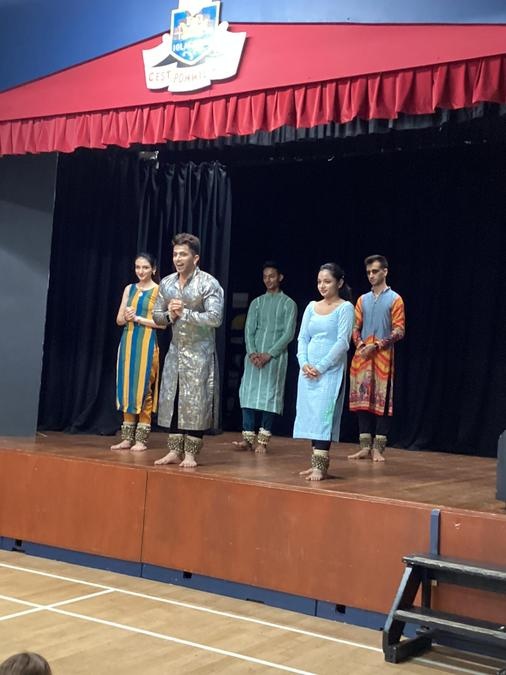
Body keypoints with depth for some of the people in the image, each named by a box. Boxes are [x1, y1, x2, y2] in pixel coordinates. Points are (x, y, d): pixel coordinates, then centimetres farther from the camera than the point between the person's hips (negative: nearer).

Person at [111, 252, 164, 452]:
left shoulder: (159, 290, -2)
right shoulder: (129, 289, 13)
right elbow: (119, 319, 11)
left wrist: (138, 318, -12)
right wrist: (127, 317, -10)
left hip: (146, 343, -5)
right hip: (128, 341, 5)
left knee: (143, 389, -5)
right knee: (127, 387, 5)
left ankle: (141, 439, -1)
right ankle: (127, 438, 10)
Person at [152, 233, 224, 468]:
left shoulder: (208, 283, -11)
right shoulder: (167, 283, 7)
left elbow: (215, 318, -19)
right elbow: (157, 316, 13)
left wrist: (184, 313, -18)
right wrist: (170, 314, -9)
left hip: (200, 353, -6)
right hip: (175, 350, 6)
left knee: (195, 402, -3)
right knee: (171, 399, 6)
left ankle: (190, 453, 6)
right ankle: (174, 450, 15)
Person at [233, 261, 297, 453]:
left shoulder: (288, 304, 4)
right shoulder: (257, 302, 14)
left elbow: (288, 333, -3)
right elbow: (249, 330, 8)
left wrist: (269, 354, -12)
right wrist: (252, 352, -9)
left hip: (275, 356, -3)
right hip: (254, 356, 3)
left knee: (269, 395, -5)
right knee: (249, 393, -4)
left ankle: (263, 440, -4)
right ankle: (248, 437, -3)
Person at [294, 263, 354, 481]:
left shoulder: (345, 308, -3)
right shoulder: (312, 307, 13)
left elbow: (343, 342, -10)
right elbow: (303, 338, 11)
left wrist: (321, 367, -13)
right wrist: (304, 363, -6)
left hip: (331, 371, -6)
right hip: (308, 371, 6)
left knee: (323, 415, -12)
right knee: (311, 415, 5)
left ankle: (320, 466, -13)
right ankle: (317, 462, 11)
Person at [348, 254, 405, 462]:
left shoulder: (394, 299, 1)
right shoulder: (362, 299, 15)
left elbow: (399, 331, -5)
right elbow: (356, 328, 14)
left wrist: (377, 345, -14)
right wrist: (360, 345, -6)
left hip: (383, 356, -4)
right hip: (362, 356, 5)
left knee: (382, 401, -3)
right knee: (362, 399, 3)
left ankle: (378, 448, 0)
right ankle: (365, 446, 9)